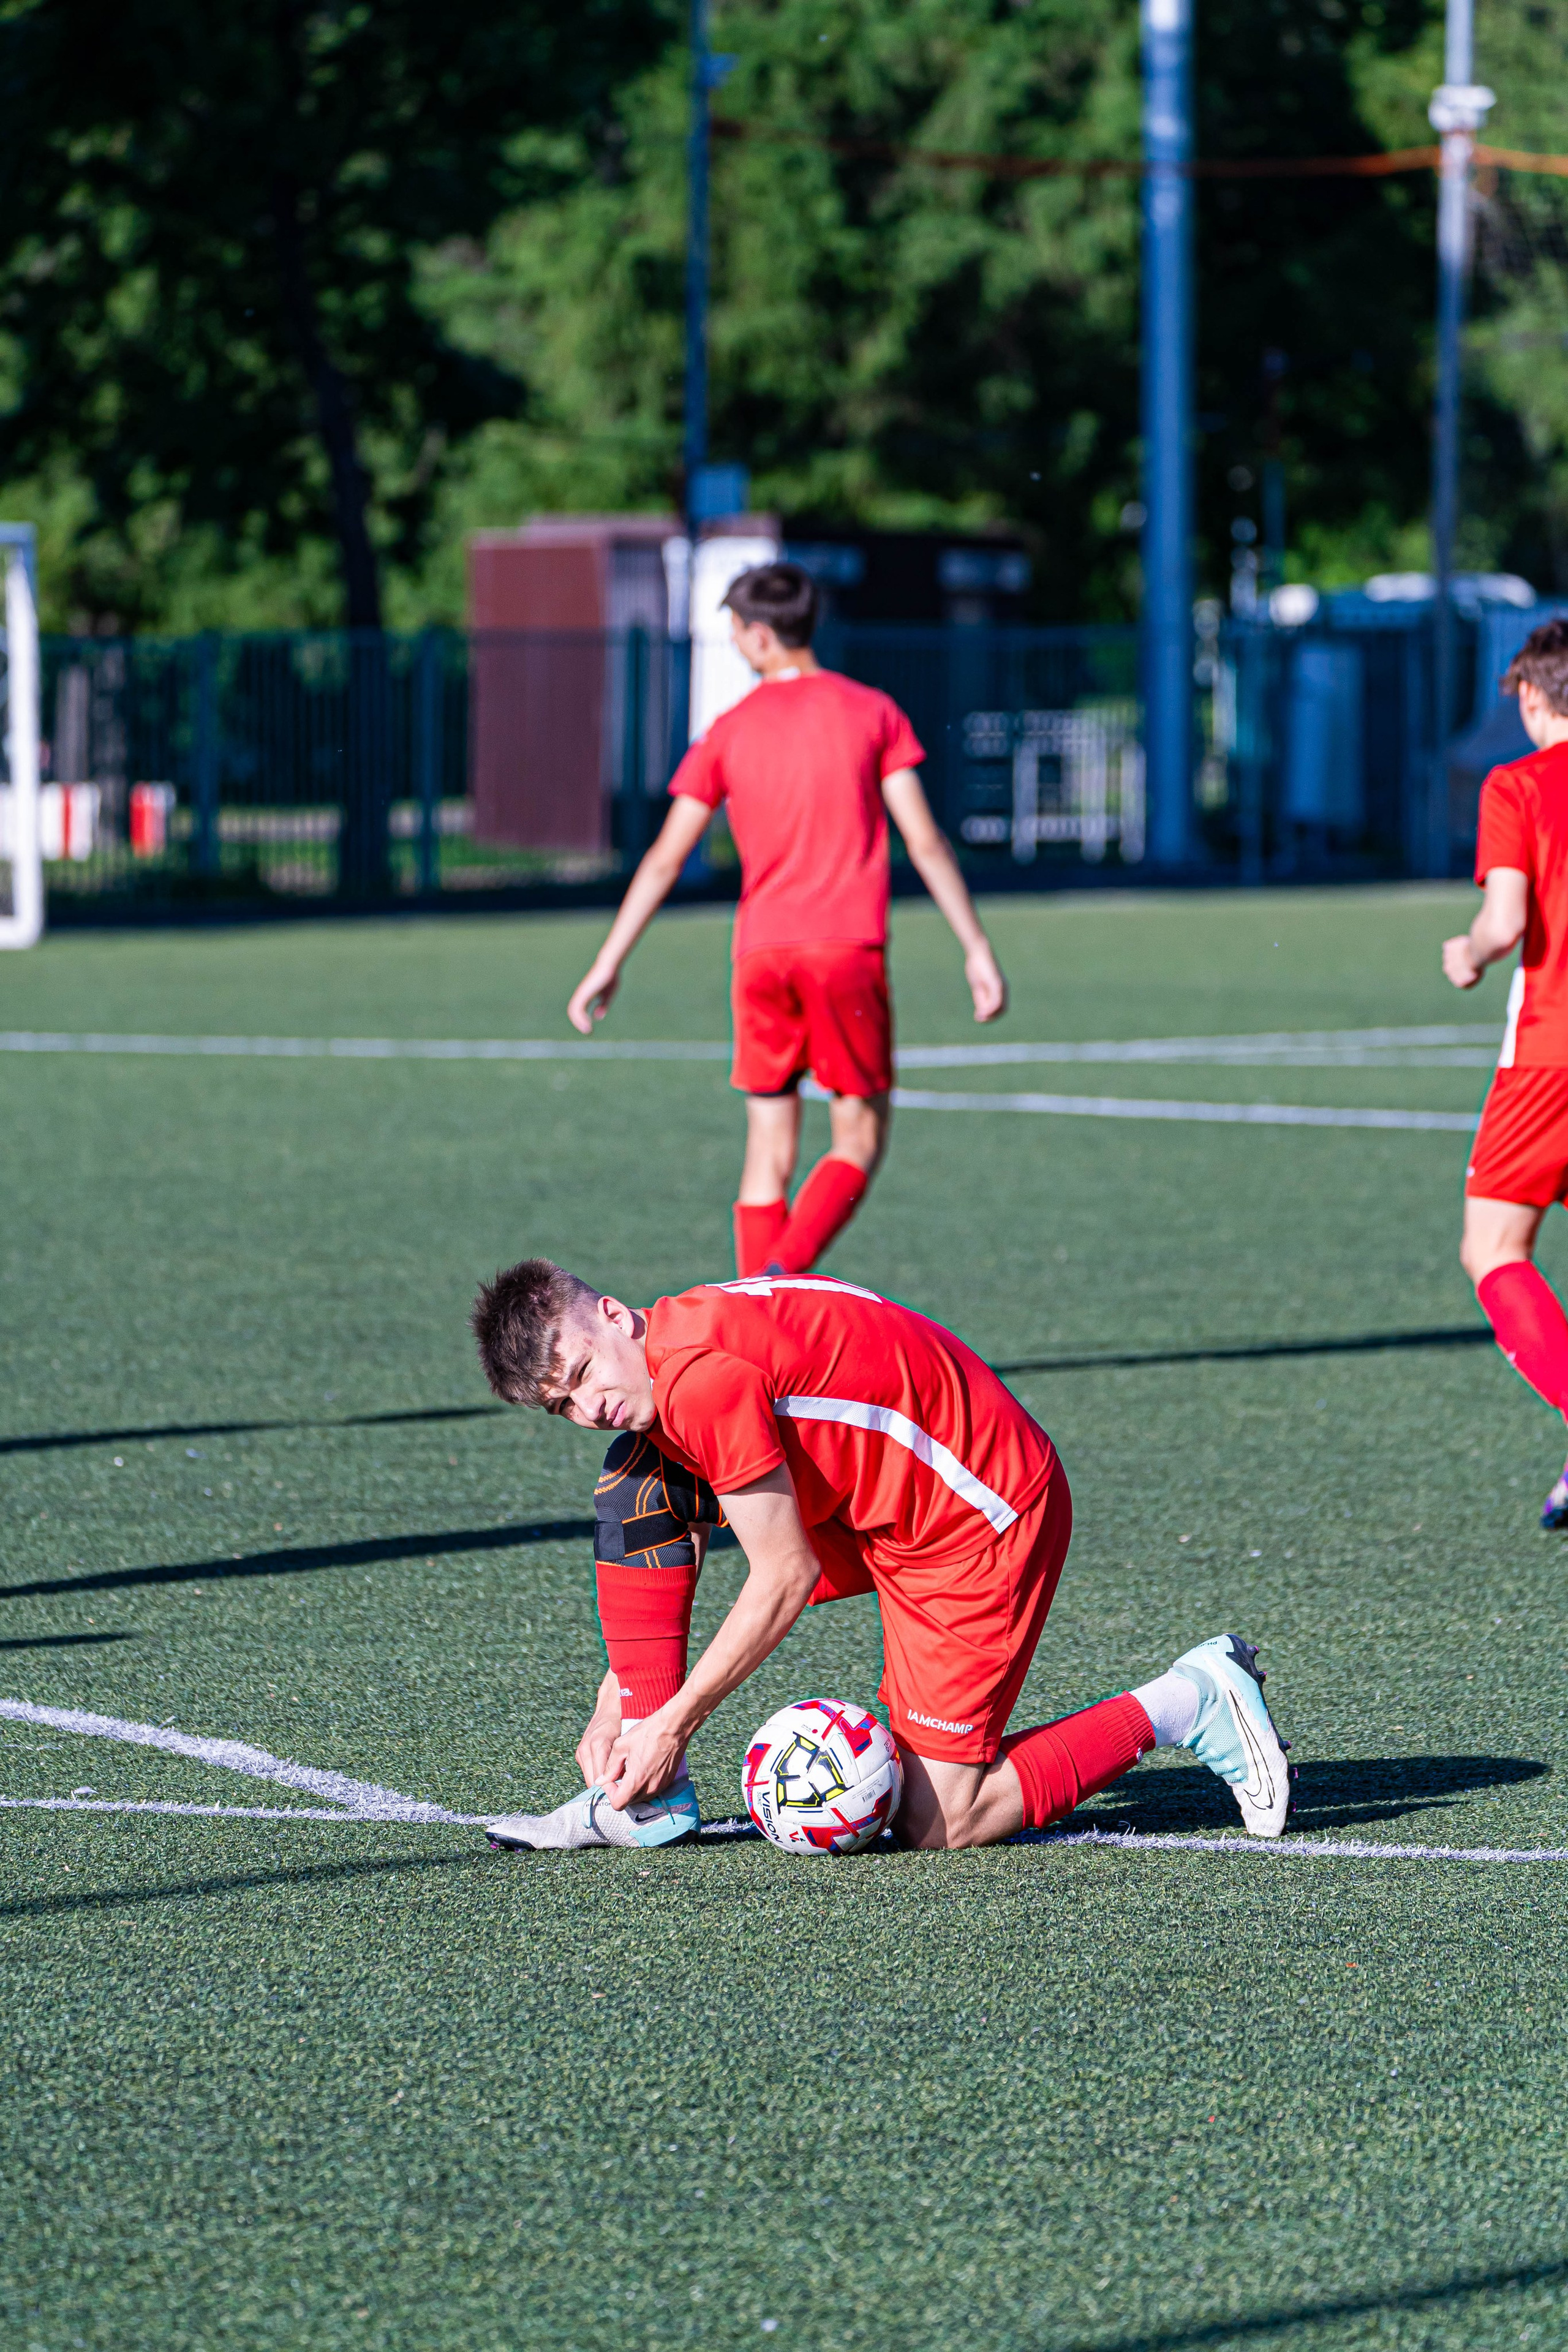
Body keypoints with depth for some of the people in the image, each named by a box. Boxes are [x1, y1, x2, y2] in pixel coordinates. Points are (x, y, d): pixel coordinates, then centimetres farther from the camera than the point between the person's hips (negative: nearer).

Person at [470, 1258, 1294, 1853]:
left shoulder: (702, 1376, -26)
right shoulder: (653, 1374, 3)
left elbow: (787, 1579, -21)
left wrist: (670, 1722, -14)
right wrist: (616, 1705, 3)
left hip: (982, 1523, -10)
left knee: (937, 1826, -7)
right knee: (637, 1486, -1)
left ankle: (1186, 1704, 5)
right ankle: (651, 1797, -1)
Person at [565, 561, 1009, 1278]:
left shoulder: (729, 733, 5)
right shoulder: (872, 713, 2)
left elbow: (665, 860, 4)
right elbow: (925, 843, -2)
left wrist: (608, 966, 10)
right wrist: (977, 948, 2)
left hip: (762, 951, 2)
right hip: (849, 950, -2)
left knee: (770, 1146, 9)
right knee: (859, 1138, 5)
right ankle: (786, 1275, -17)